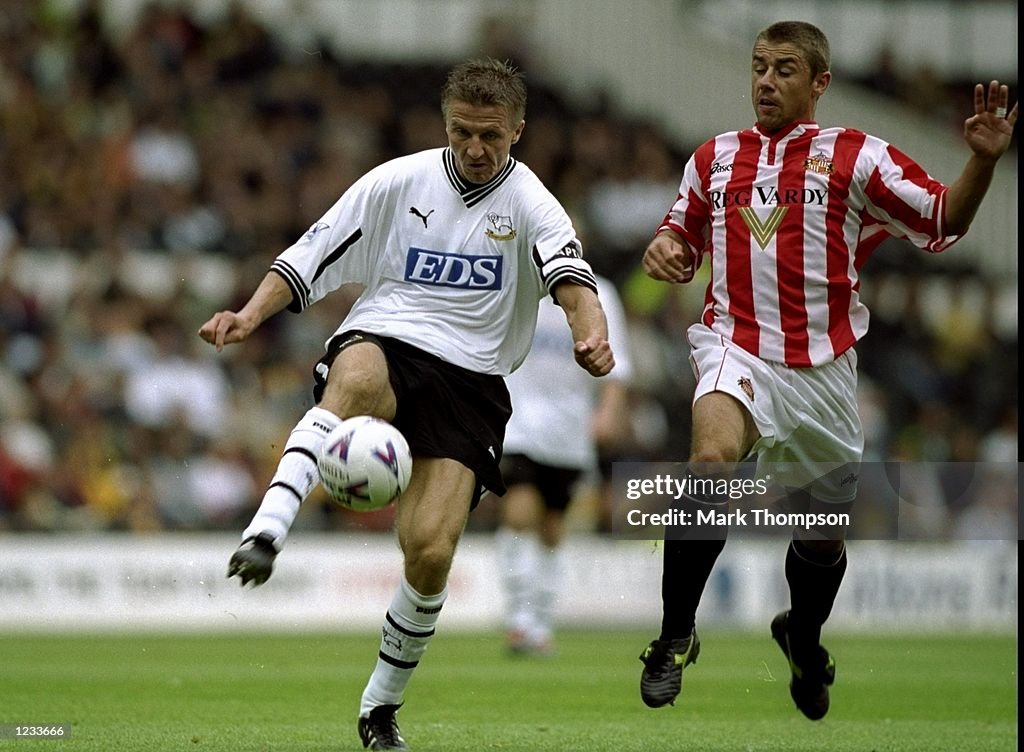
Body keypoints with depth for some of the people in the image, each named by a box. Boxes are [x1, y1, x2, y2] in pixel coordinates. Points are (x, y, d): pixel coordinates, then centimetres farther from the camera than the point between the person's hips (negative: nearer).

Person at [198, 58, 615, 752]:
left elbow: (568, 272, -18)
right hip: (381, 340, 0)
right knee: (358, 381, -41)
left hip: (472, 377, 0)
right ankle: (267, 532, -56)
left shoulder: (528, 203, 2)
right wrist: (251, 314, -9)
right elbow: (310, 258, 9)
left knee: (431, 553, -14)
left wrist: (590, 332, -40)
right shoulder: (398, 182, 6)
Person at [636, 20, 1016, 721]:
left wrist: (983, 160, -17)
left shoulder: (856, 157, 0)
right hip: (737, 347, -1)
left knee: (824, 533, 13)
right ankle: (674, 638, -24)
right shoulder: (715, 158, 8)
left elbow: (946, 220, 0)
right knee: (714, 457, -33)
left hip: (822, 367, 1)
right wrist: (665, 248, -1)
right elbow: (685, 235, 22)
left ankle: (804, 638, 47)